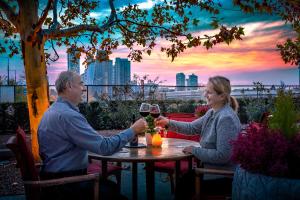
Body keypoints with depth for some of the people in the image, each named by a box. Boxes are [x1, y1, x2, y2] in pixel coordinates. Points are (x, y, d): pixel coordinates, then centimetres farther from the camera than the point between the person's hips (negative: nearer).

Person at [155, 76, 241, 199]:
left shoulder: (226, 119, -26)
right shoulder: (212, 112, 5)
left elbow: (222, 156, -28)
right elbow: (192, 127, 10)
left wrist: (195, 150, -18)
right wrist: (169, 123, -3)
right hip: (212, 169, 9)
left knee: (183, 184, 4)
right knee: (182, 178, 17)